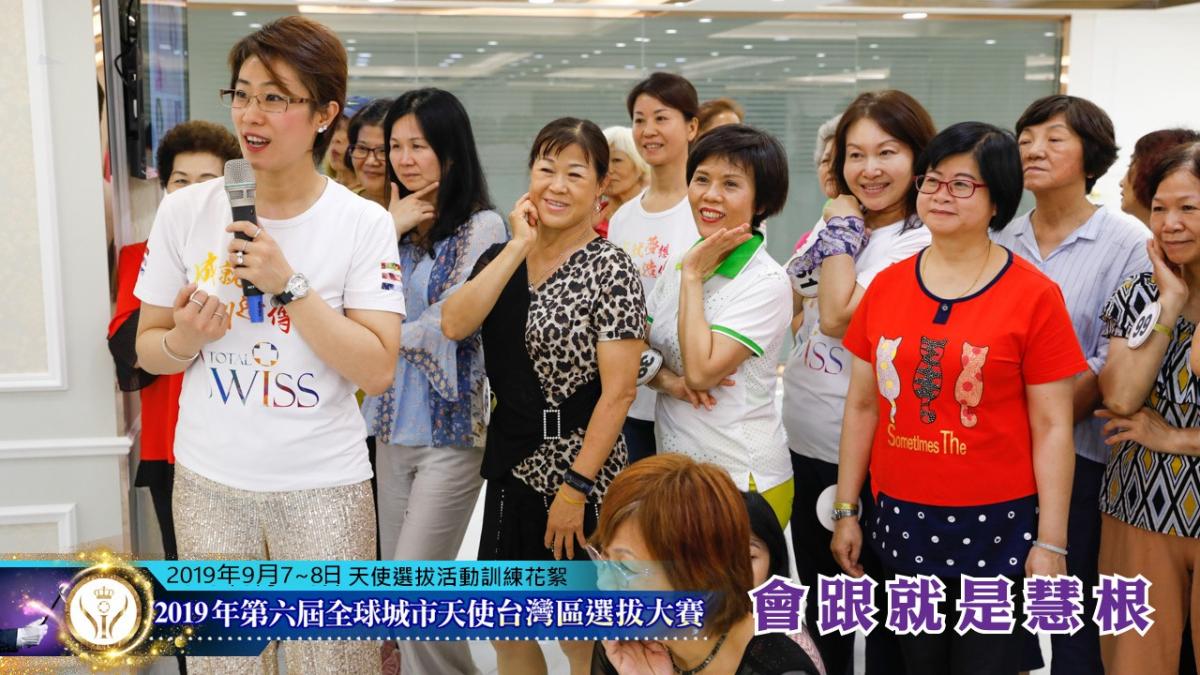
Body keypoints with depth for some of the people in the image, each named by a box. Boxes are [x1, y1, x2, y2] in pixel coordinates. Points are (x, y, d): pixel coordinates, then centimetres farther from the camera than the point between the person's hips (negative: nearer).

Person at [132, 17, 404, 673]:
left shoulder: (364, 224, -9)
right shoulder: (185, 211, -1)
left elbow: (376, 371, -15)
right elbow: (148, 351, 7)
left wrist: (288, 283, -22)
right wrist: (187, 339, -15)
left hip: (323, 486, -2)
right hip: (209, 481, 3)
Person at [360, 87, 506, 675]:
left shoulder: (481, 226, -8)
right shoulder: (396, 223, 10)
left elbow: (450, 324, -14)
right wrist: (389, 230, -7)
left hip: (451, 429, -6)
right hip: (393, 426, 7)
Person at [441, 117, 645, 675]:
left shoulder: (608, 268, -11)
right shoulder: (501, 257, 6)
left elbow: (619, 390, -16)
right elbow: (453, 325, -13)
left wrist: (576, 488, -18)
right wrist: (518, 247, -14)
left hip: (578, 470, -6)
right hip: (511, 464, 6)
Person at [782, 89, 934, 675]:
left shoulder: (921, 244, -16)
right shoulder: (837, 223, 8)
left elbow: (838, 316, -24)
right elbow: (801, 309, 22)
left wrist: (843, 228, -14)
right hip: (806, 445, 8)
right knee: (820, 603, 22)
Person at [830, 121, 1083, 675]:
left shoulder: (1034, 296, -7)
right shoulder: (886, 287, 4)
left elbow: (1051, 427, -7)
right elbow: (862, 406, 8)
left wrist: (1051, 543, -9)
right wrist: (845, 510, 8)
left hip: (994, 526, -3)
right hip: (902, 521, 4)